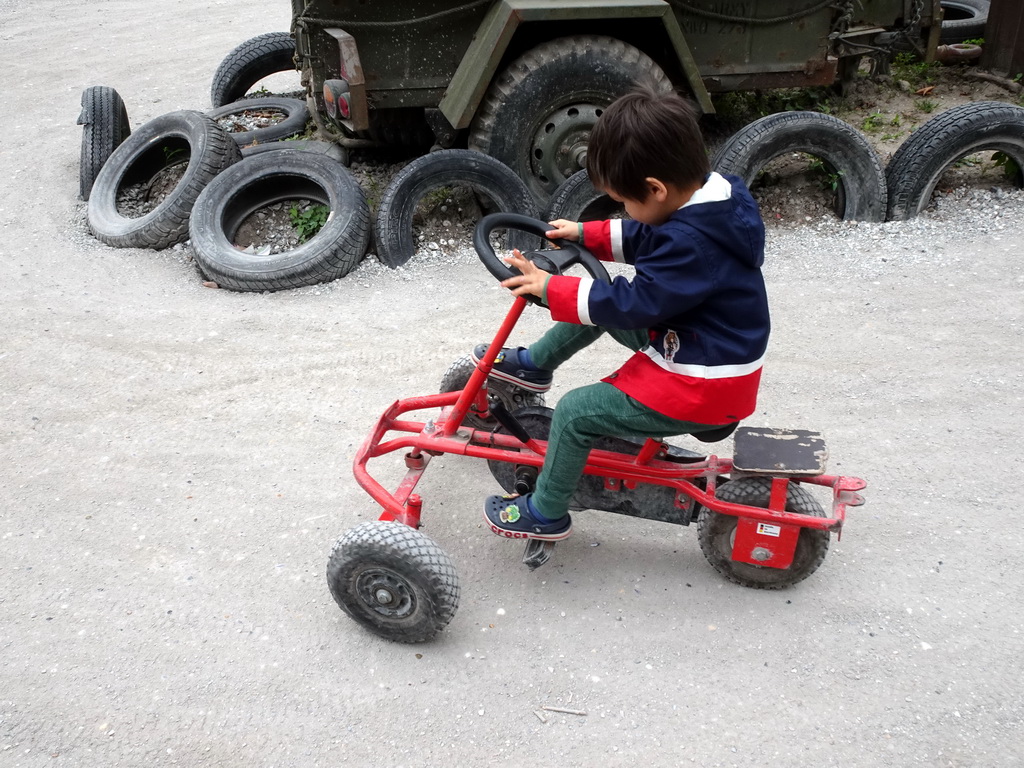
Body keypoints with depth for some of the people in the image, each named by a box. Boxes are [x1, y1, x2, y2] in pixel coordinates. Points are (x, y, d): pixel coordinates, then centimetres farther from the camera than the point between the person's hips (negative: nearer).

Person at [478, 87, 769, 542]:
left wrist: (550, 288, -20)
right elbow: (645, 239, 14)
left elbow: (632, 303, -28)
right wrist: (586, 234, 12)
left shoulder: (692, 245, -33)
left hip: (702, 386, -10)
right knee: (600, 302, 12)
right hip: (687, 337, 10)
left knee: (576, 413, -9)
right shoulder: (711, 198, -3)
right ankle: (536, 363, 31)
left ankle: (545, 513, 10)